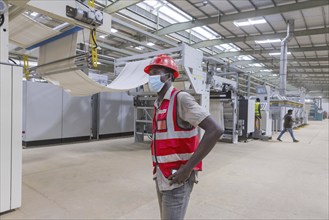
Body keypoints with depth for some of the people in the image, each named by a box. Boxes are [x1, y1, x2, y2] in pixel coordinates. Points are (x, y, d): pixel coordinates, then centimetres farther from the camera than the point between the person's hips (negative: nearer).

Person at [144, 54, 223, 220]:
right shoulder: (158, 105, 10)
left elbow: (215, 130, -23)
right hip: (160, 176, 8)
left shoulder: (181, 98, -15)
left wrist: (187, 168, -22)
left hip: (176, 179, -8)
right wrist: (157, 167, 11)